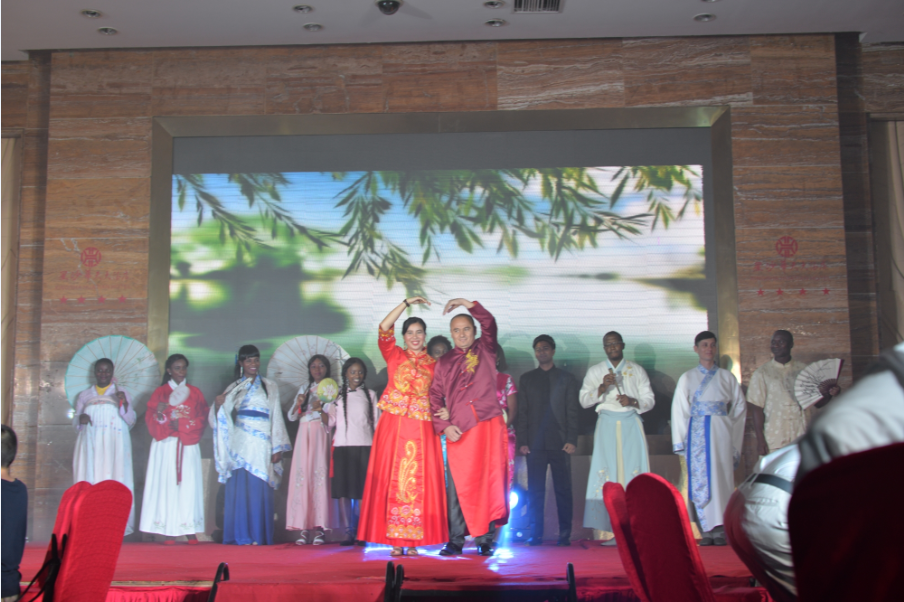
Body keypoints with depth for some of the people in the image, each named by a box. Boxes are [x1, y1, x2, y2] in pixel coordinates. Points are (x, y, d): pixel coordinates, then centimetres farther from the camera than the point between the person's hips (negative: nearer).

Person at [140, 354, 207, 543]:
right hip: (166, 445, -1)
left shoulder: (195, 392, 11)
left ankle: (190, 529, -3)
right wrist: (159, 414, -20)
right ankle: (169, 531, -4)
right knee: (167, 483, -6)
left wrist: (181, 425, -11)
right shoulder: (160, 392, 9)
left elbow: (202, 419, 3)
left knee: (188, 483, -5)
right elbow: (150, 419, 1)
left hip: (188, 446, 1)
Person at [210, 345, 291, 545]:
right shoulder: (233, 389, 14)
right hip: (240, 445, 1)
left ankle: (258, 535, -1)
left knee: (259, 490, -5)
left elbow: (276, 418, 8)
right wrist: (218, 405, -12)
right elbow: (219, 419, 11)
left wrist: (277, 448, 0)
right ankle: (241, 535, 1)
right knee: (239, 489, -4)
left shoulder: (270, 387, 13)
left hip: (261, 446, -1)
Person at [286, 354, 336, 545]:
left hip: (320, 436, -4)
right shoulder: (304, 389, 20)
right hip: (303, 436, 4)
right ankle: (303, 527, -4)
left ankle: (319, 528, -11)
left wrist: (320, 409, -18)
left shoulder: (330, 390, 7)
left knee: (319, 477, -12)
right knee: (302, 477, -6)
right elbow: (291, 417, 16)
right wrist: (298, 404, -2)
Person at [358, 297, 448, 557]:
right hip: (393, 425, -1)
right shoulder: (394, 355, 8)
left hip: (422, 428, 1)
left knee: (418, 482, -2)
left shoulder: (434, 365, 13)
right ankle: (395, 540, 3)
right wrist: (407, 303, -10)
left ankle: (414, 540, 3)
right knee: (393, 480, -2)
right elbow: (384, 329, -7)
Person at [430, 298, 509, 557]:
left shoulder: (485, 350, 13)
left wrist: (468, 303, -12)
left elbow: (489, 323, -4)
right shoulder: (444, 362, 16)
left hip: (489, 426, -1)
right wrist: (444, 426, -2)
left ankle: (485, 540, 5)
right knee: (457, 487, 0)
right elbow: (435, 395, 11)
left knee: (489, 483, -1)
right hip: (458, 431, 1)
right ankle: (455, 541, 6)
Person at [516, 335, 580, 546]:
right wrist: (522, 441, 1)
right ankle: (536, 535, 4)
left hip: (559, 442, -1)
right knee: (535, 491, 0)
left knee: (563, 490, 0)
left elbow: (573, 412, 6)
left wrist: (571, 440, -4)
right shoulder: (526, 379, 15)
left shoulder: (567, 378, 11)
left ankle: (565, 535, 5)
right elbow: (523, 412, 10)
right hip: (535, 443, 1)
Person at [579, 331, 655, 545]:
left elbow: (650, 399, 10)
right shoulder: (595, 371, 14)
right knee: (608, 474, -9)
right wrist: (602, 387, -11)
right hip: (607, 425, 0)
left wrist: (633, 401, -9)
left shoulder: (637, 370, 14)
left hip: (632, 425, 0)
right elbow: (584, 400, 5)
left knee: (634, 473, -9)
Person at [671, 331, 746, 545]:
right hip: (697, 433, 0)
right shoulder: (687, 378, 10)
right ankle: (707, 530, -3)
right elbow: (679, 410, 6)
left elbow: (740, 407, 14)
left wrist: (734, 437, 5)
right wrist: (680, 441, 0)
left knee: (721, 477, -7)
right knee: (700, 478, -5)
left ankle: (720, 529, -6)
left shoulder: (727, 377, 12)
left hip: (721, 432, 0)